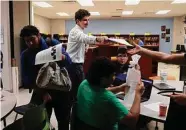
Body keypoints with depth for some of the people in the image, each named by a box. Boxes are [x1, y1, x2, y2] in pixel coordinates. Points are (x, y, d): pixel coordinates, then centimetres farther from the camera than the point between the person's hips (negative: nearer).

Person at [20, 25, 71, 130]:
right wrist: (41, 92, -17)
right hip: (41, 92, 1)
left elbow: (69, 61, -8)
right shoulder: (25, 55, -2)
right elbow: (26, 79, -5)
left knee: (64, 121, 14)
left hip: (60, 90, 0)